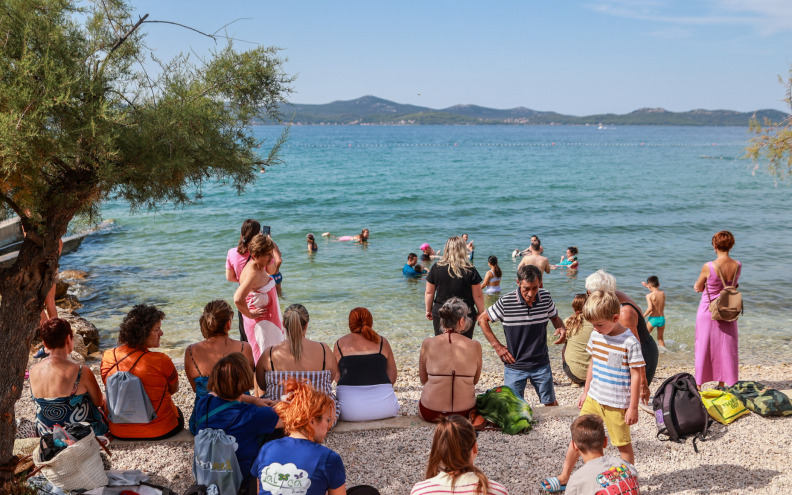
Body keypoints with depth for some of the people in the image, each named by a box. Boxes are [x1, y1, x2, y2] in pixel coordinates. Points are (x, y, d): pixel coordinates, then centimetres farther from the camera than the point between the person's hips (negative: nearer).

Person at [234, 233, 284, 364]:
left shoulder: (261, 266, 2)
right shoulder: (252, 273, -27)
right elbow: (238, 299, -40)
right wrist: (250, 314, -24)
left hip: (271, 321, 10)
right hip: (259, 323, -10)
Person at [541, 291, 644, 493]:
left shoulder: (630, 342, -18)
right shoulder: (596, 336, 2)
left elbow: (636, 375, -14)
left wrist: (633, 407, -12)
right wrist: (586, 391, 18)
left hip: (617, 405, -6)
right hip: (593, 399, 6)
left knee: (623, 445, 9)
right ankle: (564, 477, 23)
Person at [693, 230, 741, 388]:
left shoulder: (709, 267, -22)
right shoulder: (738, 265, -9)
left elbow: (698, 288, -8)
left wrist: (698, 285, 13)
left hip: (708, 312, -3)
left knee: (704, 347, 9)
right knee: (726, 348, 15)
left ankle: (698, 384, 17)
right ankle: (722, 384, 24)